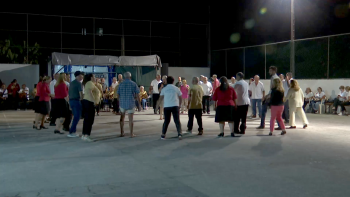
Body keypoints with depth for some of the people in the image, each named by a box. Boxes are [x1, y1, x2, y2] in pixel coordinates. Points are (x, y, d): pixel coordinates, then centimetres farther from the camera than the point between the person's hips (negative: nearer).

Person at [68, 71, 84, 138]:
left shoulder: (71, 83, 16)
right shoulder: (79, 83, -10)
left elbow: (69, 92, 19)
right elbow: (80, 93, -18)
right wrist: (81, 99, -7)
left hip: (71, 100, 9)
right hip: (77, 100, -9)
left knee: (75, 116, 16)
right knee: (77, 117, -5)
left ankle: (74, 131, 16)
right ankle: (71, 132, -9)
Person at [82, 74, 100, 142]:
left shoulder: (87, 83, 22)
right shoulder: (90, 83, -9)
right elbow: (89, 91, -25)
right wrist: (94, 100, -27)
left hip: (85, 101, 10)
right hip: (89, 102, -10)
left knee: (86, 119, 11)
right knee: (90, 119, -11)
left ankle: (84, 135, 13)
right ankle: (87, 135, -16)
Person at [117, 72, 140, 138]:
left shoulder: (121, 84, 2)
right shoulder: (134, 84, -4)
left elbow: (118, 95, 4)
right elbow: (137, 95, -5)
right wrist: (139, 105, 1)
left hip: (122, 103, 2)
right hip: (131, 103, -2)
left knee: (122, 118, 18)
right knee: (131, 119, 3)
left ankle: (122, 133, 20)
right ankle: (131, 134, 4)